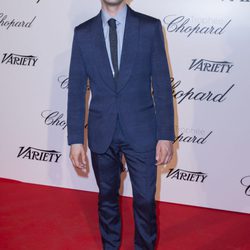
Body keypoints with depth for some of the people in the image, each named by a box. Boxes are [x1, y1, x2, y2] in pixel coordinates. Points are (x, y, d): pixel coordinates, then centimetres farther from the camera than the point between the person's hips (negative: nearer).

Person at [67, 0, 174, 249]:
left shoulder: (150, 27, -3)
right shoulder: (83, 33, 1)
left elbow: (162, 84, -4)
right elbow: (76, 89, 2)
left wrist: (166, 135, -7)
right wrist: (75, 139, 0)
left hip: (141, 130, -1)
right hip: (101, 132, 2)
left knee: (145, 200, 6)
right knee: (107, 197, 17)